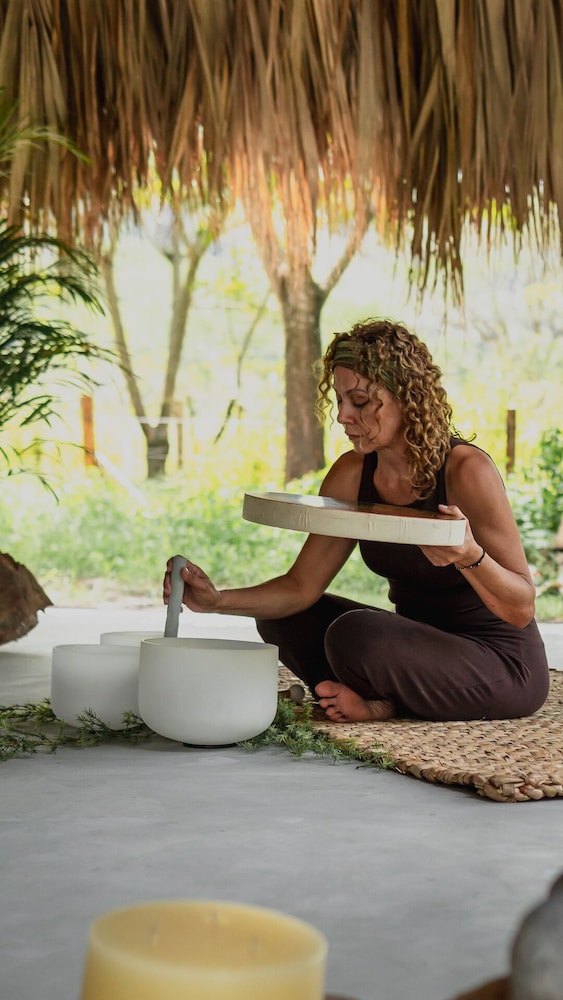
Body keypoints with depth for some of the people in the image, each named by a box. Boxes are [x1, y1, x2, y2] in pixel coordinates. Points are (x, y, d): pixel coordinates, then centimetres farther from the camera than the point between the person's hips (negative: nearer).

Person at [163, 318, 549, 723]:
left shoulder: (466, 471, -22)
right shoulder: (352, 476, -3)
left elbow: (521, 608, -19)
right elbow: (301, 588, -1)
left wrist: (470, 556, -39)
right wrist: (217, 600, -17)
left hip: (502, 663, -7)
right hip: (418, 642, 7)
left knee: (354, 634, -30)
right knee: (282, 616, 2)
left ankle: (383, 704, -1)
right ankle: (385, 701, -6)